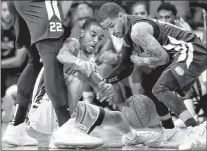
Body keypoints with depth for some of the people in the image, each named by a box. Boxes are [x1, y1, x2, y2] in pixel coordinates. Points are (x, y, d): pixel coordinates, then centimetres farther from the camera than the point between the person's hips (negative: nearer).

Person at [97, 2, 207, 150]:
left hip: (193, 53, -11)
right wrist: (107, 82, 9)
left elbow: (162, 57, -21)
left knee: (160, 89, -22)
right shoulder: (128, 32, 13)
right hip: (185, 55, 11)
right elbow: (126, 66, 22)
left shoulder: (137, 30, -19)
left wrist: (140, 60, -5)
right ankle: (169, 131, 28)